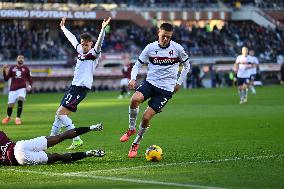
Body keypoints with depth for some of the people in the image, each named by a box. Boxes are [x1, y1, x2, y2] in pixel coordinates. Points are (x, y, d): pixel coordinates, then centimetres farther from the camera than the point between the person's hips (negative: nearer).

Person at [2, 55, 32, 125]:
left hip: (22, 88, -1)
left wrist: (30, 85, -5)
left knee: (20, 100, -26)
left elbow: (30, 79, 13)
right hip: (13, 89, 1)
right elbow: (6, 79, 8)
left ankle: (18, 118, -18)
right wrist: (5, 71, -6)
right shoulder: (12, 68, 9)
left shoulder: (26, 68, 8)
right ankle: (8, 117, 31)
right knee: (10, 104, 0)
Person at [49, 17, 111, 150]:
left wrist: (103, 29, -42)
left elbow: (99, 42, -26)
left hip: (81, 88, -9)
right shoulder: (80, 50, 14)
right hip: (74, 86, 9)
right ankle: (52, 137, 25)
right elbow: (72, 39, 30)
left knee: (61, 113, -15)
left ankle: (76, 140, -15)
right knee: (60, 113, 14)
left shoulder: (94, 53, -7)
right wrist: (63, 28, 42)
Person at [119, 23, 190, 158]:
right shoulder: (150, 48, 1)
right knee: (135, 99, -30)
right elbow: (138, 65, 7)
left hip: (166, 89, -2)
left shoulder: (177, 48, -2)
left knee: (146, 117, -12)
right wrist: (133, 78, -11)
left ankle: (136, 143, 12)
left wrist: (179, 83, 6)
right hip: (150, 82, 2)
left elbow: (186, 65, 12)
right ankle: (131, 129, -6)